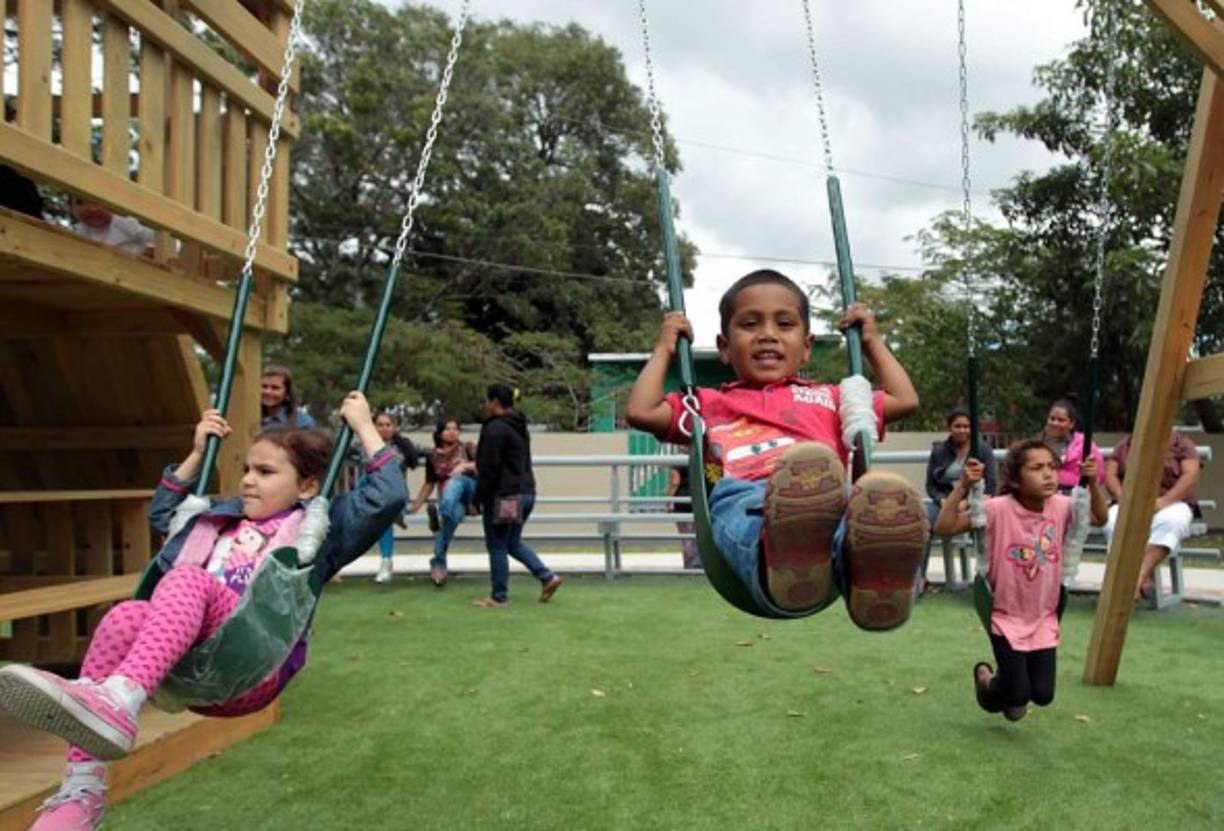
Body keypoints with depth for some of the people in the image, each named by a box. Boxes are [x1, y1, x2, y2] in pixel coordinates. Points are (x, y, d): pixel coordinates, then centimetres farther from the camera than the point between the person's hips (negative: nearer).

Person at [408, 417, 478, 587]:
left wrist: (465, 466, -23)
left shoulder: (467, 447, 8)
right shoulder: (433, 457, 12)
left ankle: (440, 513, -62)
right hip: (449, 499, 1)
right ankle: (439, 564, -43)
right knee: (451, 517, -39)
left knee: (457, 479, -37)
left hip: (470, 492, -1)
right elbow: (429, 485, 19)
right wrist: (415, 506, 15)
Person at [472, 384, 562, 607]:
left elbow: (489, 469, -18)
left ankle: (498, 597, 10)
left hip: (503, 495, -9)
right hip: (526, 491, 9)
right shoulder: (520, 427, 15)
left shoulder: (495, 428, -15)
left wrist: (477, 499, -12)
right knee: (513, 543, 20)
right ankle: (547, 577, 11)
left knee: (497, 547, 3)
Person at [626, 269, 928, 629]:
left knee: (885, 493, -38)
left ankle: (870, 568, -70)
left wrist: (872, 341, 48)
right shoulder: (712, 403, 37)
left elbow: (905, 400, 44)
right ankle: (784, 561, -72)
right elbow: (641, 411, 25)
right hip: (742, 504, -2)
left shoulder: (826, 398, 42)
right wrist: (664, 348, 35)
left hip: (830, 501, 2)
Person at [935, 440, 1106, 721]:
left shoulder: (1061, 507, -8)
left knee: (1043, 694, 1)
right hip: (1007, 617, -4)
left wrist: (1092, 483, -11)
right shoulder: (998, 509, -21)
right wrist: (963, 485, -35)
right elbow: (944, 527, -26)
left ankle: (1014, 694, 37)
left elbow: (1100, 519, 6)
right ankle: (986, 678, 28)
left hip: (1044, 619, 4)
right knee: (1019, 694, -6)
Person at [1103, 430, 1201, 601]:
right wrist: (1122, 497, -12)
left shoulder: (1180, 441, 11)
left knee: (1170, 522, -39)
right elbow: (1110, 474, 9)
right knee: (1114, 522, -34)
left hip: (1171, 504, -2)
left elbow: (1191, 475, -3)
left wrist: (1164, 500, -18)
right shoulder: (1125, 443, 19)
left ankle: (1139, 577, -46)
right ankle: (1145, 580, -38)